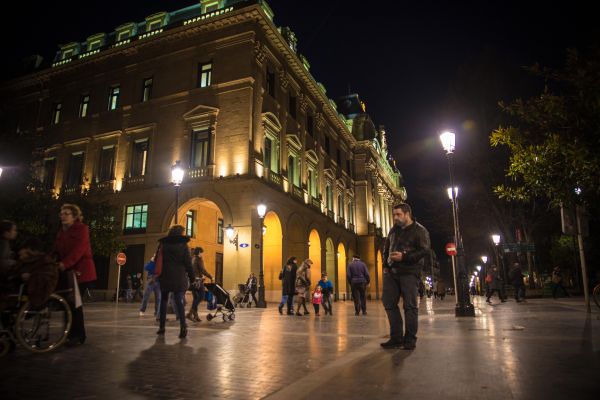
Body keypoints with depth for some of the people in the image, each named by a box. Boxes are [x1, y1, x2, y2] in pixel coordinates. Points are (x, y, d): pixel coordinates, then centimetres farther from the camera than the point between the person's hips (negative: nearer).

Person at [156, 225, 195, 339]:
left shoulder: (163, 244, 7)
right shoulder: (183, 245, -1)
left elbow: (157, 260, 10)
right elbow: (188, 262, -2)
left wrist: (157, 274, 18)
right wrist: (192, 277, 5)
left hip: (165, 277, 2)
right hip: (179, 278, -2)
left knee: (163, 301, 15)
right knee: (179, 302, -3)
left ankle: (162, 327, 17)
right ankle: (183, 326, -18)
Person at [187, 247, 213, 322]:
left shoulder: (191, 259, 15)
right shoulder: (199, 259, -7)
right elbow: (203, 270, -14)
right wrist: (210, 276, -7)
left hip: (192, 280, 8)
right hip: (198, 280, -8)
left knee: (195, 298, 12)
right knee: (201, 297, -6)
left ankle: (195, 316, 10)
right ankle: (190, 313, -16)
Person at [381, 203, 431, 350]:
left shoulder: (420, 230, -3)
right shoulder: (394, 230, 16)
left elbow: (424, 251, -13)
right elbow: (386, 248, 25)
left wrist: (404, 257, -21)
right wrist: (385, 265, 12)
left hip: (409, 273, -6)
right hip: (391, 272, 7)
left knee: (410, 305, -2)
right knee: (389, 303, 4)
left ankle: (410, 339, 9)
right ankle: (396, 338, 14)